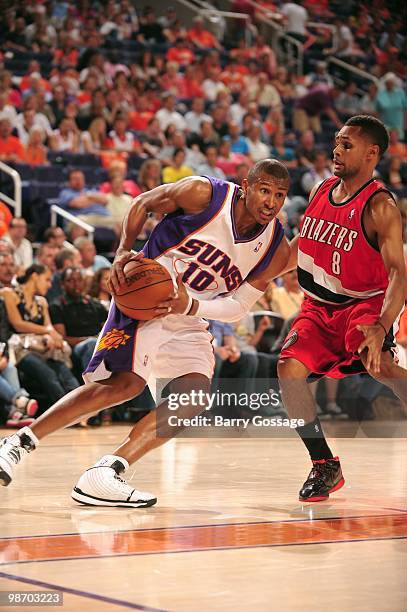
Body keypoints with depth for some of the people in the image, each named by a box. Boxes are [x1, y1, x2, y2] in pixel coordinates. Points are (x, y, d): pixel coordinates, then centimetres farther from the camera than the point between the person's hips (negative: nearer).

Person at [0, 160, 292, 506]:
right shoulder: (203, 193, -15)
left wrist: (189, 306, -21)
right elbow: (143, 204, 1)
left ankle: (105, 474, -20)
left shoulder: (277, 251, -5)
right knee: (127, 383, -23)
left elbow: (238, 306, -3)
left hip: (189, 321, 5)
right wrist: (123, 253, -14)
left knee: (195, 394, -17)